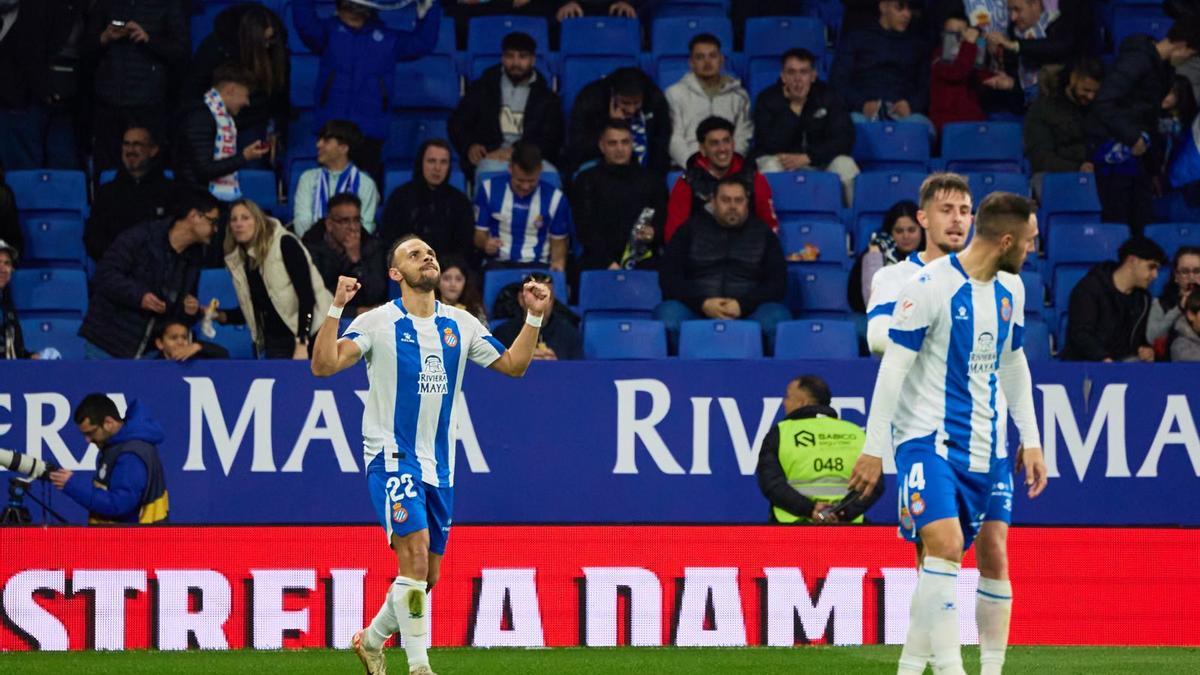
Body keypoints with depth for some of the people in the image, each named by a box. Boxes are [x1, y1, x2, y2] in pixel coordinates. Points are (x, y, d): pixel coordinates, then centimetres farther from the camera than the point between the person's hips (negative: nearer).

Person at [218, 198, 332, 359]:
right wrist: (220, 316, -4)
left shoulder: (285, 244, -11)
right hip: (274, 343, 6)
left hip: (310, 335, -5)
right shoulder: (238, 260, 7)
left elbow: (307, 295, -17)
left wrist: (302, 345, -23)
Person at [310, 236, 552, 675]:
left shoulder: (460, 325, 9)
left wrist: (535, 317, 5)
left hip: (438, 465, 6)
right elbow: (324, 365, -16)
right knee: (415, 555, -21)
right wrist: (336, 309, -26)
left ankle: (372, 639, 33)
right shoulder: (378, 322, -6)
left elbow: (512, 364, 16)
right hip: (391, 458, -6)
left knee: (427, 577, 9)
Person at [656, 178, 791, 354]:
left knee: (777, 316, -32)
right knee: (667, 313, -32)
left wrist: (743, 306, -13)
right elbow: (668, 276, 5)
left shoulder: (763, 234, 14)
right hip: (697, 311, 0)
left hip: (747, 312, 0)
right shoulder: (691, 230, 13)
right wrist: (702, 303, -12)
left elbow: (777, 283, 5)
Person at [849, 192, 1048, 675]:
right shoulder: (929, 287, -14)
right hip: (927, 437, -7)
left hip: (986, 446, 7)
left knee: (994, 556, 0)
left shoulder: (1010, 289, 8)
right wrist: (874, 449, -13)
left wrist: (1030, 440, 18)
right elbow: (893, 368, -12)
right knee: (946, 545, -21)